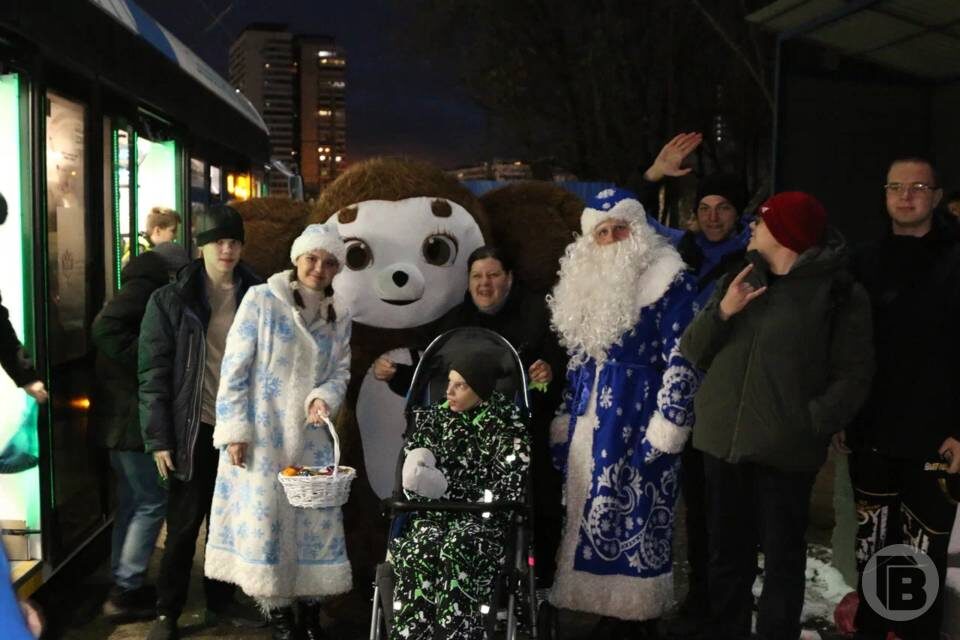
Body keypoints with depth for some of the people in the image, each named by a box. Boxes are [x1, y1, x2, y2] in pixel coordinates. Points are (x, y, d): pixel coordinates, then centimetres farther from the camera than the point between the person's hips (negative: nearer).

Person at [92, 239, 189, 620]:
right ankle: (127, 591, 3)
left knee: (132, 501, 16)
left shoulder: (143, 290, 17)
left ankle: (122, 585, 25)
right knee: (153, 501, -4)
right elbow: (105, 328, -27)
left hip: (122, 414, 10)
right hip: (133, 414, -10)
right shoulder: (144, 288, -12)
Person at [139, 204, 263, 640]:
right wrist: (158, 438, -9)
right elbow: (153, 372, -4)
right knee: (184, 524, 6)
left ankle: (221, 601, 28)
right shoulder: (171, 300, -3)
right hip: (195, 429, -2)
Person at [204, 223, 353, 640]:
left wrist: (324, 399, -15)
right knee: (264, 516, 0)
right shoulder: (261, 300, -9)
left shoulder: (339, 316, 5)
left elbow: (340, 373, 7)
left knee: (316, 518, 6)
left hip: (311, 437, 4)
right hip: (261, 433, -4)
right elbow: (234, 370, -9)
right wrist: (235, 430, -13)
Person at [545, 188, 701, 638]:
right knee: (591, 518, 11)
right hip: (589, 421, 7)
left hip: (637, 420, -7)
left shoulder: (668, 280, -8)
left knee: (634, 518, -2)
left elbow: (682, 360, -12)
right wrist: (565, 423, 15)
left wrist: (664, 430, -16)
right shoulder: (587, 282, 14)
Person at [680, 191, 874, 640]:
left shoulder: (839, 293, -2)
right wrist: (721, 311, -7)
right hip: (723, 440, 5)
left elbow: (853, 375, -6)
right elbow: (691, 351, 10)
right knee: (726, 552, 13)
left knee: (782, 556, 8)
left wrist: (812, 422, -18)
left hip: (785, 449, -4)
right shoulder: (737, 279, 13)